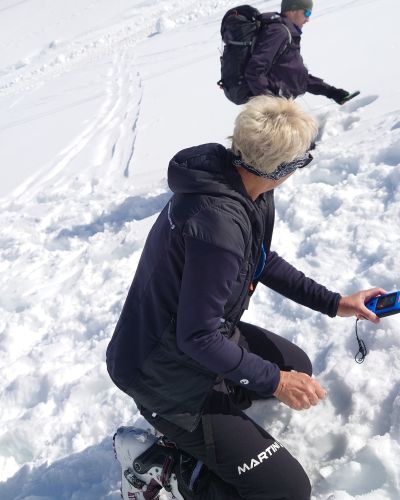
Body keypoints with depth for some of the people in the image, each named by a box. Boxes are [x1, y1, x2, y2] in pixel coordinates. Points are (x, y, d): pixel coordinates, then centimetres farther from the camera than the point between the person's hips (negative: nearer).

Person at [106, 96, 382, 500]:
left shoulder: (248, 191, -5)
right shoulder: (218, 224, -34)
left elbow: (262, 261, 11)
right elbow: (198, 337, -28)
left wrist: (332, 303, 11)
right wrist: (273, 381, -17)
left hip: (203, 333, 9)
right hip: (169, 375, -9)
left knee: (297, 366, 25)